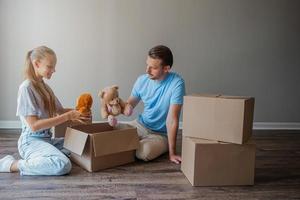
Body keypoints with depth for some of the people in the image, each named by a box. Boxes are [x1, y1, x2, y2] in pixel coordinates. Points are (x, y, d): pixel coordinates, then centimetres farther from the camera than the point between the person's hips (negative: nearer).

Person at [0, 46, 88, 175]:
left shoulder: (45, 87, 12)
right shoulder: (26, 88, -14)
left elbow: (59, 111, 15)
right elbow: (34, 125, -20)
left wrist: (76, 112, -5)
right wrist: (67, 117, -22)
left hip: (47, 139, 9)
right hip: (31, 141, -9)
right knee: (63, 165, -31)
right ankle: (13, 164, -13)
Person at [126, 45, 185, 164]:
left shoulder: (176, 83, -23)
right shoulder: (142, 80, -7)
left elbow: (172, 119, -25)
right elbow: (130, 103, 7)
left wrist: (172, 153, -23)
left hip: (162, 134, -4)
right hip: (141, 125, 5)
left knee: (143, 152, -32)